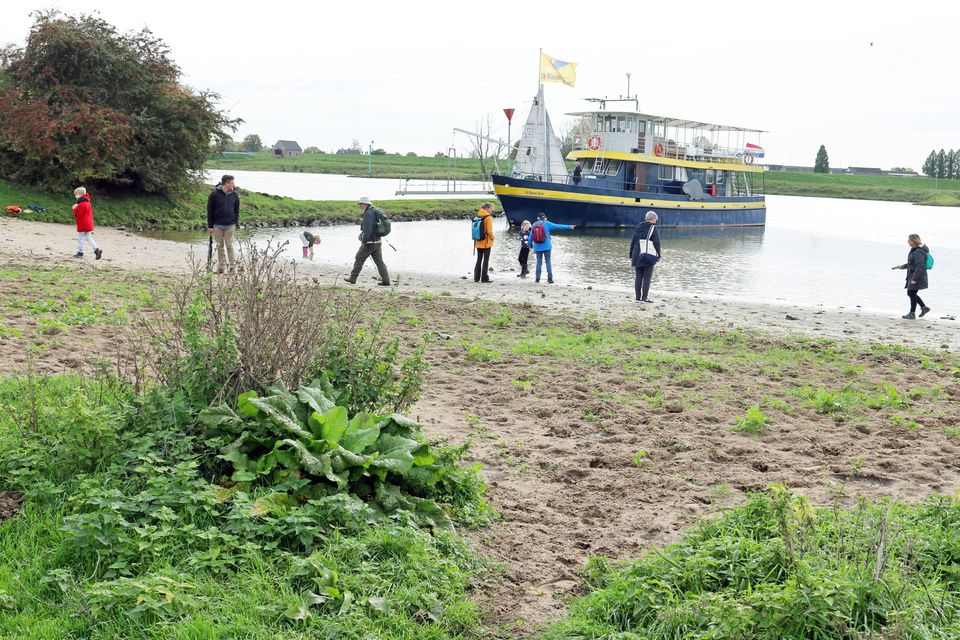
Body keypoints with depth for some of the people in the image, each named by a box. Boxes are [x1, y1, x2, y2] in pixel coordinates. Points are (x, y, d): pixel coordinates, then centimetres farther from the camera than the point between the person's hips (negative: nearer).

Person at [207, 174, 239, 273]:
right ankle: (221, 266, 15)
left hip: (230, 225, 1)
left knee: (229, 246, 2)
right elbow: (210, 210, -3)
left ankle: (232, 265, 9)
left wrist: (236, 224, 3)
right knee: (220, 246, 7)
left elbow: (237, 210, 9)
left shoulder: (234, 195, 1)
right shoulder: (214, 194, -7)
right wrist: (210, 226, -4)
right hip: (217, 225, -1)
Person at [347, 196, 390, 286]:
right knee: (379, 261, 6)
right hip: (377, 241, 9)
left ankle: (353, 278, 12)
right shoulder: (375, 212, 14)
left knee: (359, 259, 4)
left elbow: (368, 230, -23)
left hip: (369, 242, -9)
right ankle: (386, 281, 1)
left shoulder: (368, 214, -16)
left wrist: (364, 241, -18)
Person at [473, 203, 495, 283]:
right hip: (486, 242, -6)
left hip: (478, 242, 6)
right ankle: (484, 278, 1)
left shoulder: (478, 217, 6)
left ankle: (476, 278, 14)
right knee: (486, 260, 1)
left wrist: (476, 239, 14)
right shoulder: (488, 218, -13)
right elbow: (489, 231, -16)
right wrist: (492, 238, 0)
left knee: (479, 260, 13)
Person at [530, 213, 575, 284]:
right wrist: (569, 227, 4)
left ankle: (537, 278, 8)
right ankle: (550, 278, 0)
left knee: (539, 262, 8)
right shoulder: (547, 224, -4)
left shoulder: (534, 225, 3)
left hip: (538, 248, 2)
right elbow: (558, 226, -3)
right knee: (548, 262, 3)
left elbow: (531, 237, 5)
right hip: (546, 247, -2)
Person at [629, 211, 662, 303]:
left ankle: (638, 297, 9)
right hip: (649, 257, -5)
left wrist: (631, 255, 17)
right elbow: (656, 243, -10)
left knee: (638, 277, 8)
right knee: (647, 277, -2)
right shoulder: (653, 228, -6)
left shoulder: (638, 227, 10)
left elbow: (633, 242, 12)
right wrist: (658, 255, -3)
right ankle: (644, 298, -5)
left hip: (637, 256, 5)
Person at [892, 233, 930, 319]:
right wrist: (902, 266, 14)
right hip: (912, 276, 10)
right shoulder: (914, 250, 11)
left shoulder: (919, 252, -21)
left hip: (917, 277, -10)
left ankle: (912, 314, 8)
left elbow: (920, 266, -25)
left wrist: (914, 279, -26)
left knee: (912, 293, -2)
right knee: (910, 293, 15)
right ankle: (924, 307, 22)